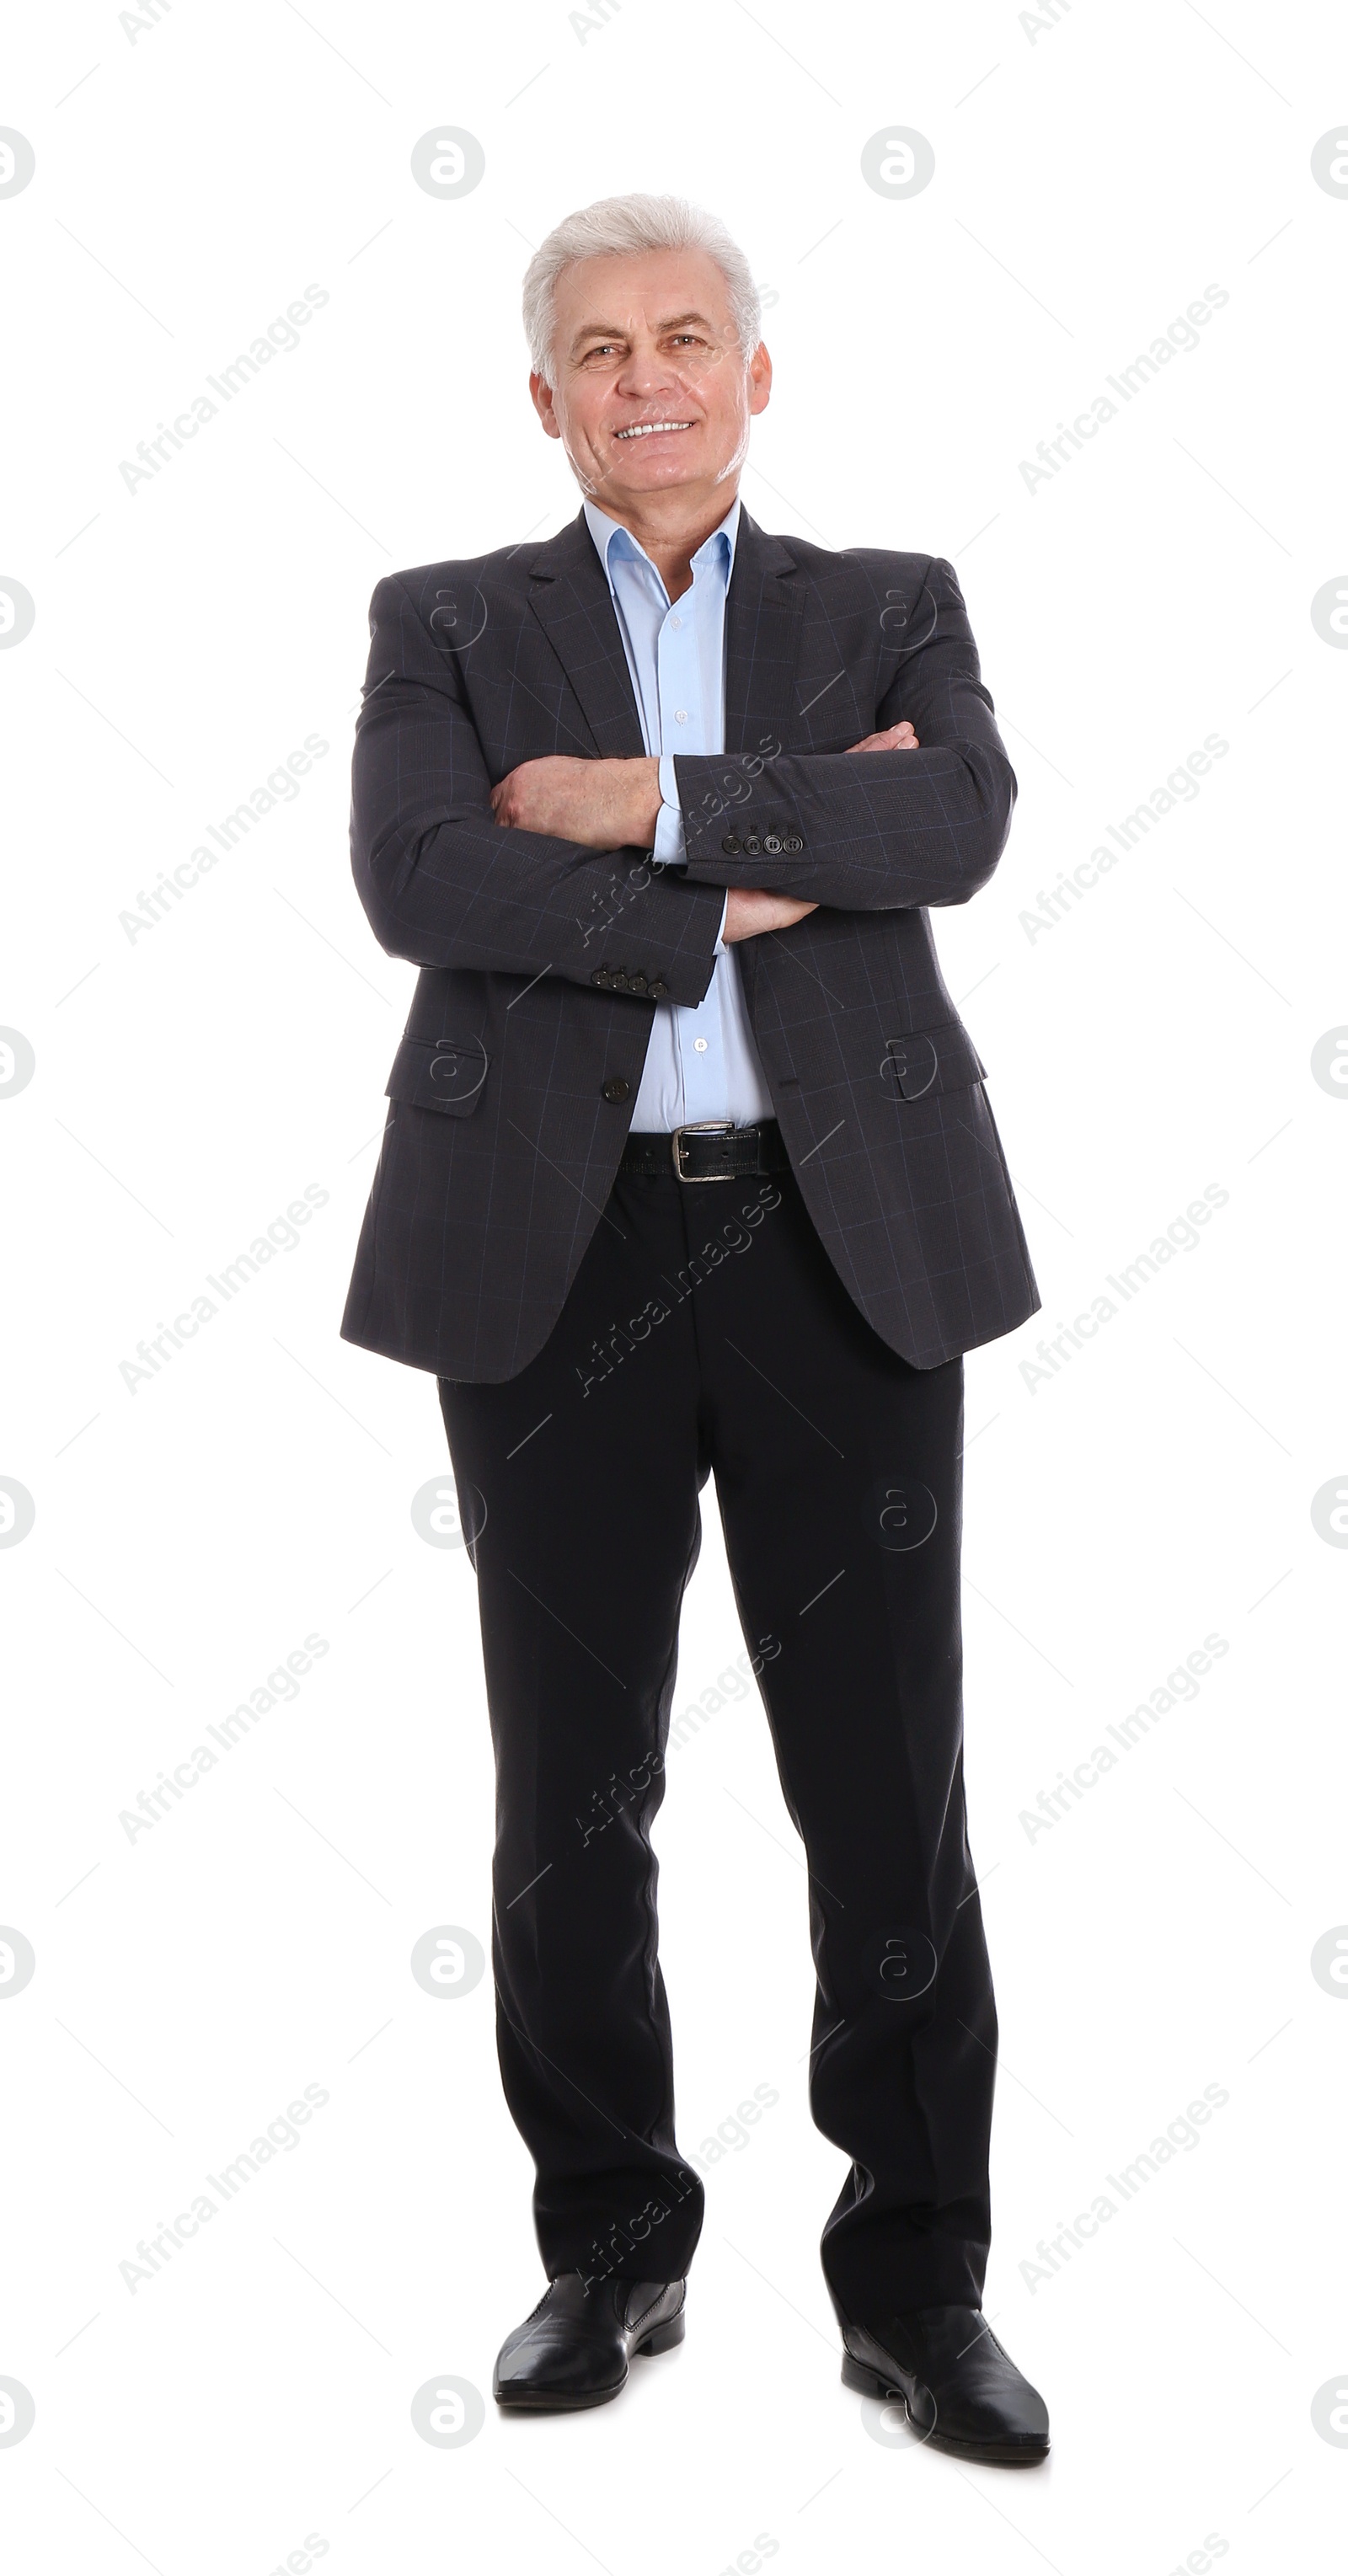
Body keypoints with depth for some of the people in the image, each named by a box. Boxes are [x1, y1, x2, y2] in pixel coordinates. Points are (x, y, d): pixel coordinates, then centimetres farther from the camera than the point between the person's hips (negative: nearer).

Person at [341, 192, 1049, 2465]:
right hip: (557, 1254, 0)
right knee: (572, 1787, 8)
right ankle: (610, 2250, 26)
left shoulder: (891, 609, 12)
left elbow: (959, 822, -10)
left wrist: (648, 800, -12)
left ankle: (914, 2278, 19)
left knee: (891, 1785, 3)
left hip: (848, 1246, 0)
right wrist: (746, 880, -11)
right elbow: (413, 881, -10)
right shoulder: (447, 626, 10)